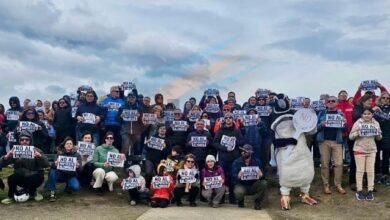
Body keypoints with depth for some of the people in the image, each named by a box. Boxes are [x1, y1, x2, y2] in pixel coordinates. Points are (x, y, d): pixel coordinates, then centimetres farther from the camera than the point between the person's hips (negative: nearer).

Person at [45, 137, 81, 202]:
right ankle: (52, 193, -19)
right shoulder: (59, 153, -2)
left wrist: (77, 166, -37)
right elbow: (54, 165, -14)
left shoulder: (77, 155, -3)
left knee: (76, 187, -28)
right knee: (52, 171, -31)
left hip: (71, 176, 0)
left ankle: (68, 187, 10)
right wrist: (55, 164, -39)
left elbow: (80, 167, -13)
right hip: (60, 174, 0)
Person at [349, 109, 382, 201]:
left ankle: (370, 191, 13)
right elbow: (351, 136, -5)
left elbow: (379, 138, 10)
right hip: (359, 149, -3)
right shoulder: (358, 123, -4)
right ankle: (359, 191, 9)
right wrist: (358, 133, -24)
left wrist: (377, 134, -12)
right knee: (360, 170, 1)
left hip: (372, 150, 3)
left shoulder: (376, 123, 5)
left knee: (371, 171, 5)